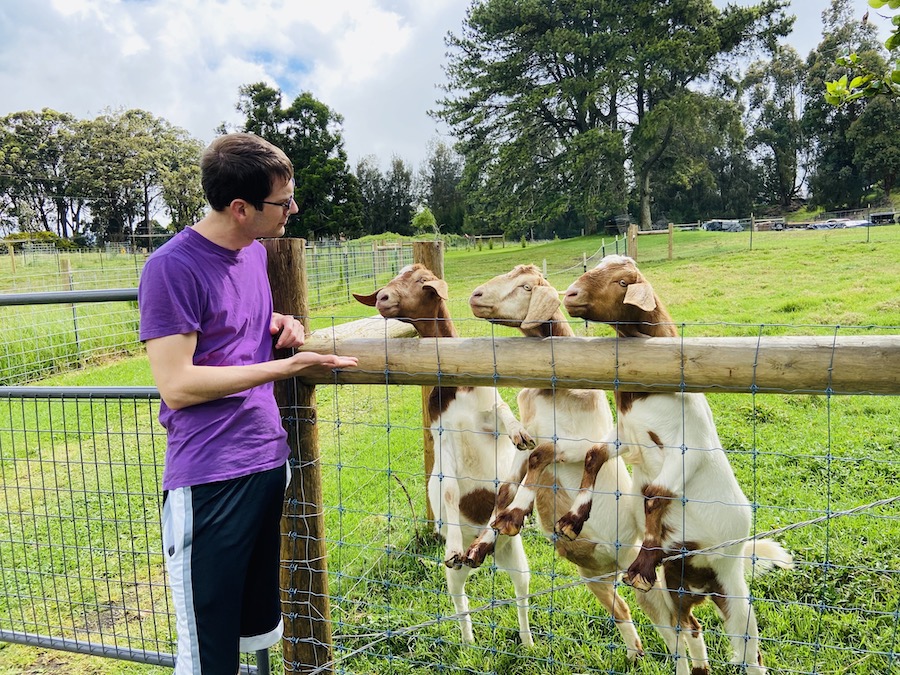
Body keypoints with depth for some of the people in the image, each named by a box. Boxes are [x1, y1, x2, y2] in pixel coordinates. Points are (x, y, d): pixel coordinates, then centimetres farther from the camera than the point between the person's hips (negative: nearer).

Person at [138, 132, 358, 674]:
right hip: (210, 481, -7)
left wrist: (281, 325, 5)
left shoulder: (256, 253, 10)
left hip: (270, 462, 8)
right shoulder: (173, 267, -13)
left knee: (262, 631, 18)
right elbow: (176, 386, -18)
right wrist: (286, 367, -17)